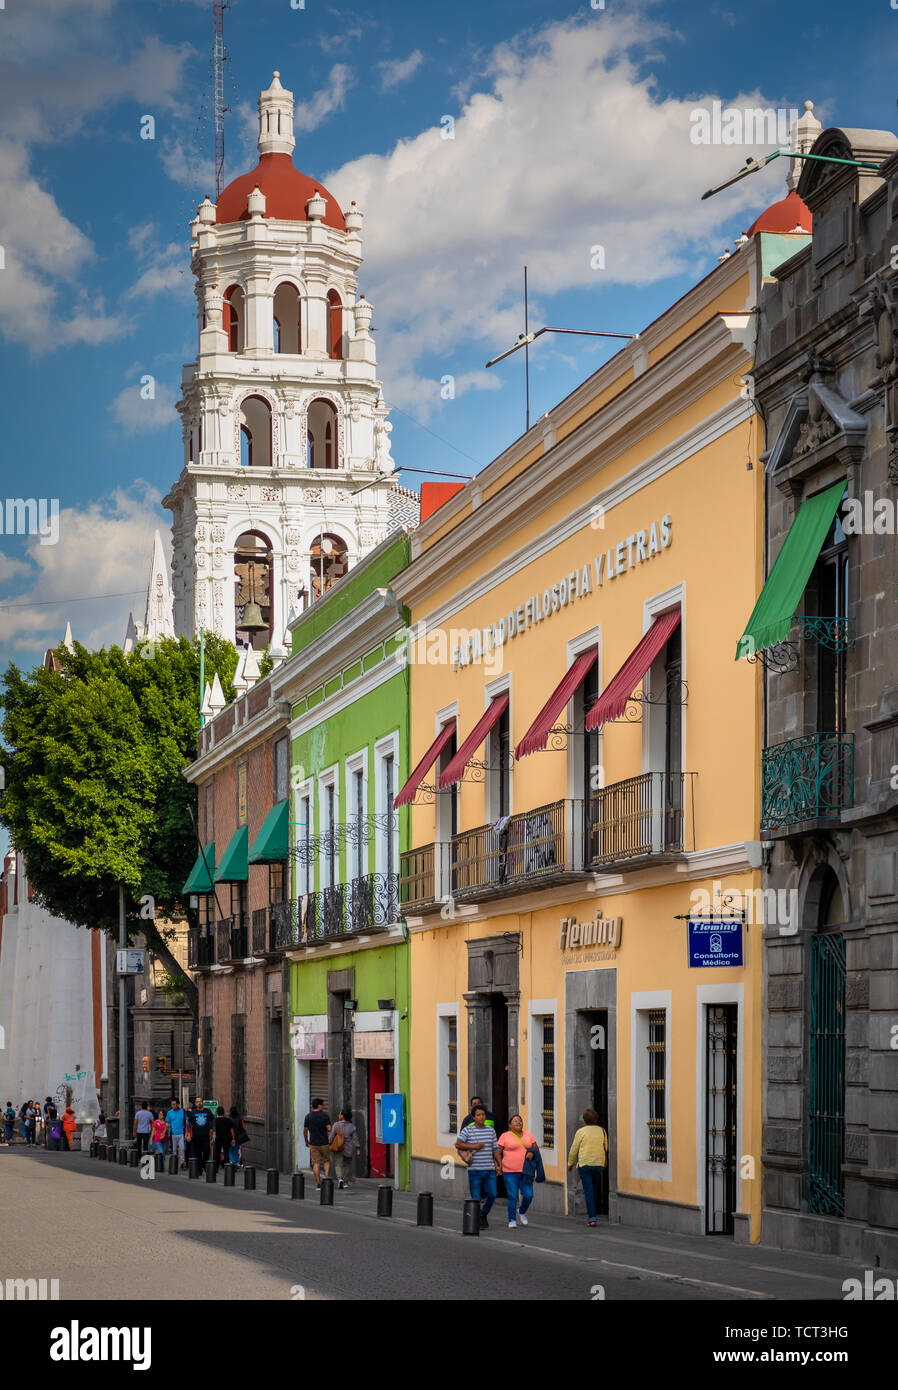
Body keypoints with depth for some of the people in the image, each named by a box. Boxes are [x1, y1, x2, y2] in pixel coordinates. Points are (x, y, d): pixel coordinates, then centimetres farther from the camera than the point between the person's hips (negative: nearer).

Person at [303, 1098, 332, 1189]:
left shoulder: (308, 1117, 0)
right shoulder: (325, 1116, -7)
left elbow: (305, 1131, 3)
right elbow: (329, 1129, -12)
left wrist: (306, 1141, 17)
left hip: (313, 1143, 2)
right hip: (324, 1143, -2)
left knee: (316, 1164, 2)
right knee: (327, 1161, 16)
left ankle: (318, 1185, -2)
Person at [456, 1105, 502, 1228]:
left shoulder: (491, 1130, 10)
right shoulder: (467, 1130, -1)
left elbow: (495, 1149, 12)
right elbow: (458, 1144, -8)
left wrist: (499, 1165, 6)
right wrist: (473, 1146, -14)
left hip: (489, 1169, 3)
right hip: (474, 1170, -3)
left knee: (492, 1194, -4)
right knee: (476, 1198, -2)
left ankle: (483, 1215, 19)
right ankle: (478, 1222, 8)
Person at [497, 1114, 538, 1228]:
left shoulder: (528, 1135, 9)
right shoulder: (505, 1136, -2)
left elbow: (535, 1148, 13)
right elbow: (498, 1152, -1)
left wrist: (532, 1152, -9)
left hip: (525, 1171, 3)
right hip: (510, 1172, -3)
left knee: (528, 1195, -4)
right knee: (512, 1197, -6)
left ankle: (522, 1211, 25)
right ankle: (512, 1220, 7)